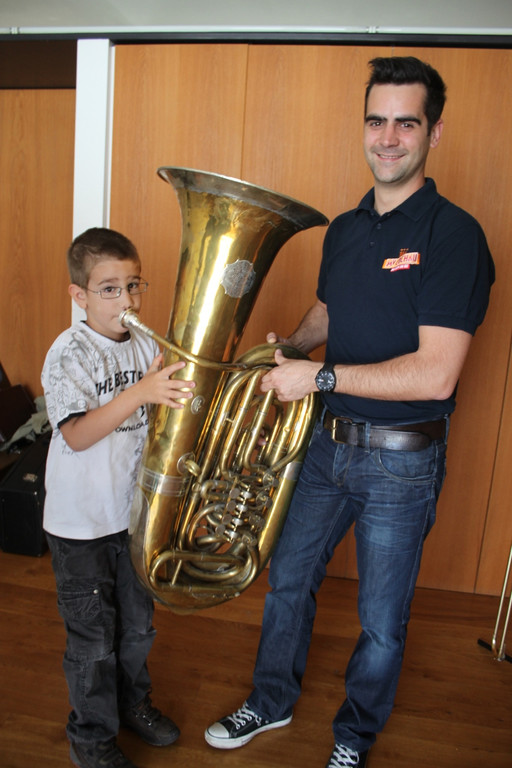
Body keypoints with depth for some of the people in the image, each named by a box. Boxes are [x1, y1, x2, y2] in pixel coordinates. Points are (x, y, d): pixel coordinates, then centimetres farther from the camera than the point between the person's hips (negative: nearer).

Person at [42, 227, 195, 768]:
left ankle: (132, 702, 47)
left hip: (136, 513, 5)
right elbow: (76, 435, -29)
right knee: (93, 639, 10)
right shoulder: (68, 353, -17)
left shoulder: (147, 346, 0)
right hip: (81, 524, -5)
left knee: (137, 626, 22)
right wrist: (140, 393, -39)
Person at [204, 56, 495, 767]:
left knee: (381, 621, 13)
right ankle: (272, 700, 46)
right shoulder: (343, 229, 6)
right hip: (329, 441, 6)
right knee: (289, 578, 20)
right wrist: (285, 344, 1)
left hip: (402, 460, -6)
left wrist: (321, 376, -21)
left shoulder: (453, 234, -16)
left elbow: (435, 374, -24)